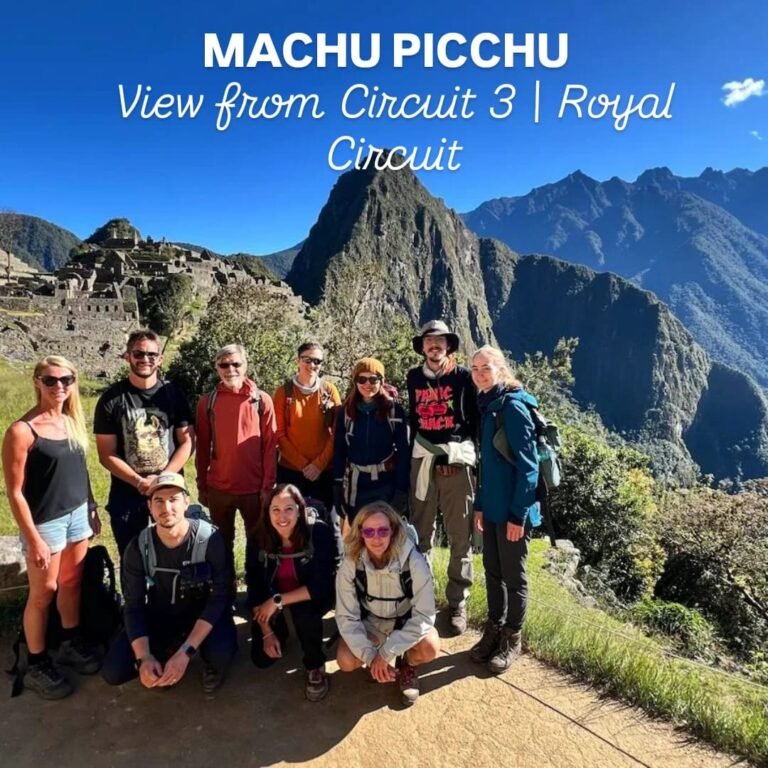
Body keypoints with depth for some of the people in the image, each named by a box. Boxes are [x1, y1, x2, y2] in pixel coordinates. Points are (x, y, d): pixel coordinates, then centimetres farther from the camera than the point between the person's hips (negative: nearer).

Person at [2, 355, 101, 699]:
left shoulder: (73, 421, 1)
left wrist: (92, 509, 13)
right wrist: (33, 539, -16)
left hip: (77, 514, 6)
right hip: (45, 522, -6)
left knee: (72, 583, 19)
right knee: (43, 594, 9)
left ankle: (71, 643, 39)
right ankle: (36, 665, 28)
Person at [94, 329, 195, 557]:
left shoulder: (173, 394, -1)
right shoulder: (112, 398, -4)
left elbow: (187, 441, -2)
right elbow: (106, 454, -5)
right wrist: (140, 482, -16)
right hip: (126, 493, 0)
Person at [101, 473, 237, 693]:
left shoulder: (210, 539, -25)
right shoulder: (138, 548, -14)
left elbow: (218, 599, -23)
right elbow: (134, 607, -11)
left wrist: (185, 652, -31)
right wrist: (144, 657, -26)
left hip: (203, 615, -3)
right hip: (159, 616, 3)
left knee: (221, 653, -33)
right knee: (113, 672, -15)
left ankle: (210, 663, 5)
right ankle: (166, 655, 14)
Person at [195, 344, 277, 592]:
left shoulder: (262, 400, -4)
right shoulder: (207, 402, 1)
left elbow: (270, 447, -3)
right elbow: (202, 447, 6)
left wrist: (268, 486, -7)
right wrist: (201, 485, 5)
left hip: (254, 487, -1)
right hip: (218, 488, 2)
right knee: (222, 543, 15)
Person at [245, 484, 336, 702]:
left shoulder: (318, 532, -28)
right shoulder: (258, 538, -19)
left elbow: (320, 587, -28)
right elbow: (254, 588, -10)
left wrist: (278, 601, -29)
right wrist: (266, 632, -10)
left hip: (311, 597, -3)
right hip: (271, 600, 3)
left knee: (304, 612, -34)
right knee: (262, 658, -5)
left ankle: (315, 666, -6)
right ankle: (279, 631, 29)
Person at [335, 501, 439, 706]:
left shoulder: (414, 562, -29)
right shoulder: (350, 565, -24)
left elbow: (424, 615, -26)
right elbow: (346, 617, -17)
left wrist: (385, 653, -28)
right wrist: (371, 657, -26)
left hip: (407, 622, -1)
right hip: (370, 623, 2)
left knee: (430, 647, -30)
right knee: (346, 661, -23)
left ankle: (408, 664, 6)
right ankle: (380, 665, 11)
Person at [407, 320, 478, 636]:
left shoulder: (463, 376, -1)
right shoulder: (414, 377, 9)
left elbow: (476, 419, 3)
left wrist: (465, 453, -2)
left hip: (457, 462, -3)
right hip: (422, 461, 3)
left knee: (460, 538, 5)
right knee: (419, 534, 11)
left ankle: (457, 602, 19)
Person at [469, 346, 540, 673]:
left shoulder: (513, 407, -16)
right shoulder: (487, 407, 9)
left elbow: (527, 464, -18)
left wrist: (518, 514, -19)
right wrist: (479, 504, 13)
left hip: (513, 509, -8)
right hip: (492, 507, 8)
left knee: (513, 575, 8)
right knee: (492, 571, 17)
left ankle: (512, 639, 25)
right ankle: (493, 631, 33)